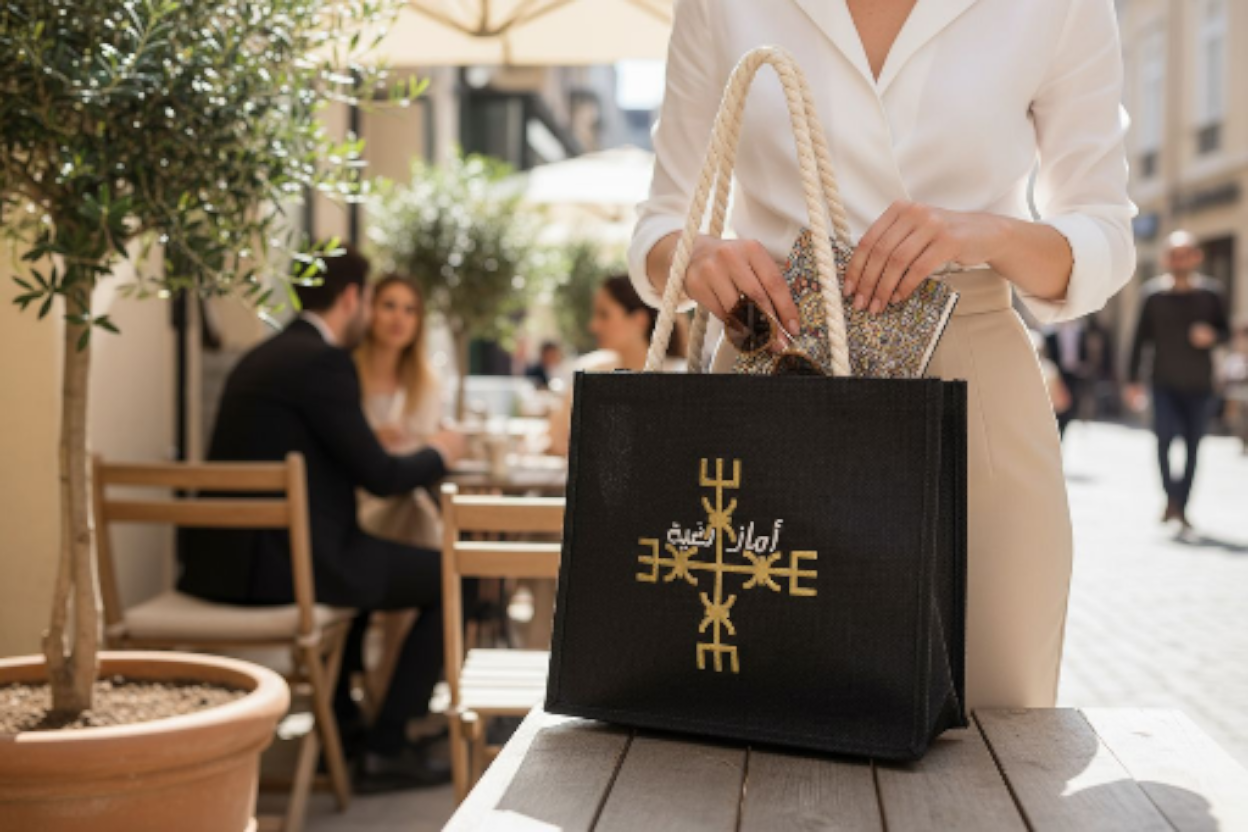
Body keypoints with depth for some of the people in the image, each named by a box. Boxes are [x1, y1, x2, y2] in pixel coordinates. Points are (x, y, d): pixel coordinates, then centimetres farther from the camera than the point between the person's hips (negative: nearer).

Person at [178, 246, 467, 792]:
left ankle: (339, 723, 38)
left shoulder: (261, 357, 15)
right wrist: (437, 455, 7)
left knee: (367, 557, 34)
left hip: (221, 559, 10)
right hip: (281, 562, -10)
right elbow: (380, 476, -12)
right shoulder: (323, 360, -12)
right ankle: (385, 750, 6)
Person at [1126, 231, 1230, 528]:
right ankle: (1171, 496, -6)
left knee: (1192, 446, 4)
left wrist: (1212, 335, -14)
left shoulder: (1209, 295, 2)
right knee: (1164, 437, -19)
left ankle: (1182, 506, 15)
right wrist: (1133, 381, -1)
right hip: (1165, 384, -1)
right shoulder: (1155, 297, 1)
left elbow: (1226, 330, 10)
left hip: (1199, 386, 1)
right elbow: (1140, 339, 2)